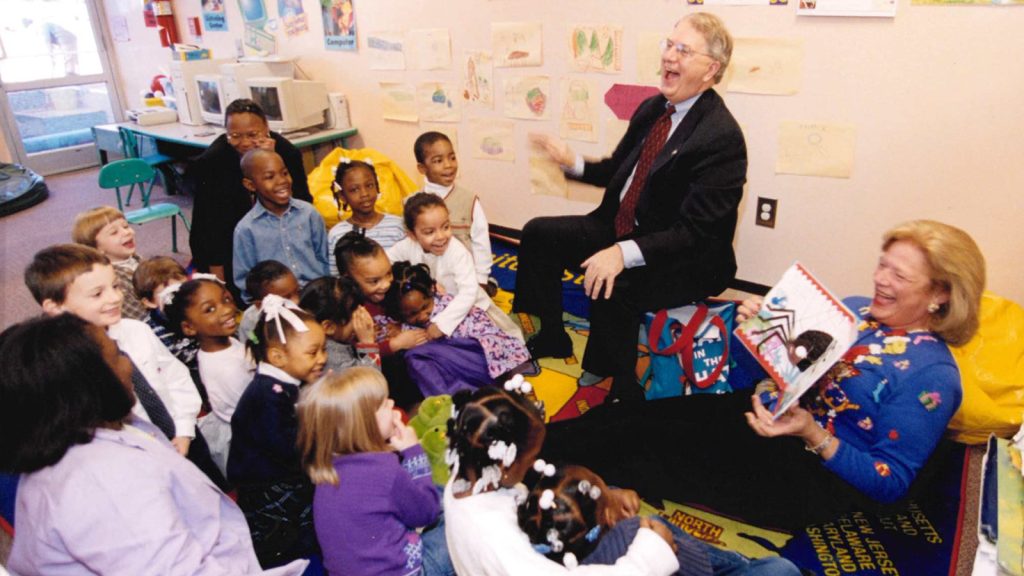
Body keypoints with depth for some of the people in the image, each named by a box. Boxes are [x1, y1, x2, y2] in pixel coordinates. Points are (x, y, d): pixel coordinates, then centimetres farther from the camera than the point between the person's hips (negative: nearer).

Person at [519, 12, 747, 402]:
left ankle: (622, 393, -7)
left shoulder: (722, 136, -21)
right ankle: (551, 339, 16)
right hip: (622, 229, 9)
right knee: (538, 234, 2)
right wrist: (572, 163, -1)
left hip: (687, 261, -8)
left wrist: (625, 253, -37)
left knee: (609, 287, -34)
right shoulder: (651, 109, 5)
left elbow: (695, 233, -26)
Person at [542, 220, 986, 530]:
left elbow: (891, 485, -15)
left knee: (654, 440, -16)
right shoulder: (853, 310, 5)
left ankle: (540, 463, -6)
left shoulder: (932, 376, -14)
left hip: (818, 475, -6)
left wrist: (813, 435, -28)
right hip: (773, 413, 7)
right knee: (641, 415, -11)